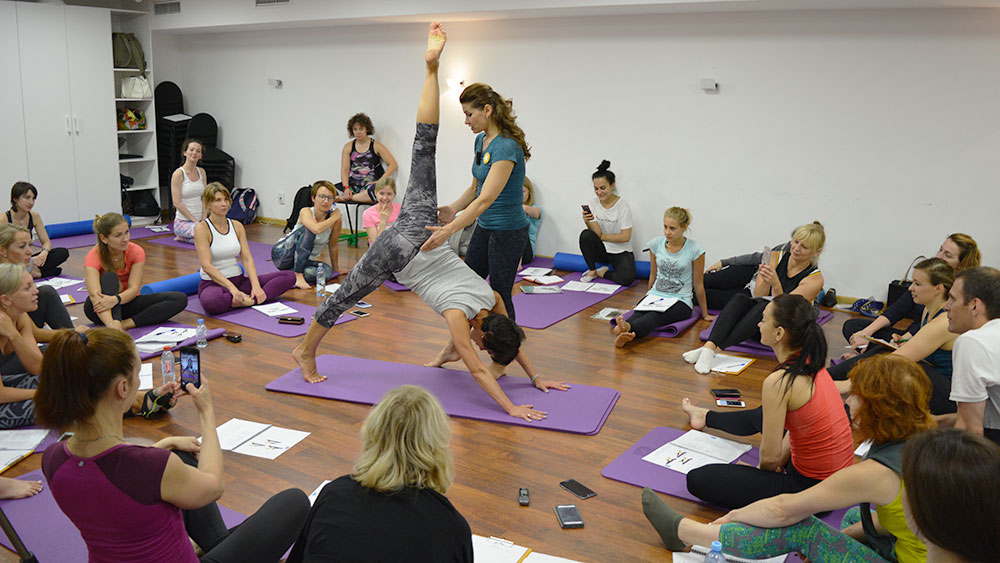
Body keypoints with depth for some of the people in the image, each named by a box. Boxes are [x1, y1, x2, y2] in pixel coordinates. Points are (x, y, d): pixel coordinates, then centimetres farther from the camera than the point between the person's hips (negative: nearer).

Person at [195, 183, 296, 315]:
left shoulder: (237, 226, 9)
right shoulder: (202, 229, -7)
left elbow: (247, 259, 2)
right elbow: (207, 266, -16)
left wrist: (255, 285, -15)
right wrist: (231, 288, -27)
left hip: (239, 279, 6)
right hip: (214, 283, -5)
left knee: (289, 276, -9)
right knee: (211, 302, -44)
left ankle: (251, 300, -24)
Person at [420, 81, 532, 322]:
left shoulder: (506, 147, -24)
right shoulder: (481, 140, 5)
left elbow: (486, 199, -31)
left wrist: (450, 229, -38)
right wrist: (453, 209, -7)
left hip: (508, 232, -9)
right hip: (484, 227, 9)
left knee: (499, 297, 1)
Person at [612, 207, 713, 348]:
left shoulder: (695, 250, -8)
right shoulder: (656, 244, 3)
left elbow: (698, 284, 2)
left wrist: (705, 313, 11)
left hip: (680, 301, -4)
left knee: (655, 316, -37)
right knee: (638, 313, -33)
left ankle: (628, 328, -68)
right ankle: (624, 331, -65)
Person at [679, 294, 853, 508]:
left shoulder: (779, 382, -27)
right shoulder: (813, 365, 1)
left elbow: (770, 456, -18)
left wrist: (765, 469, 3)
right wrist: (781, 462, 11)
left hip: (811, 489, -9)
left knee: (698, 480, -5)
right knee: (760, 417, 35)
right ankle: (705, 417, 62)